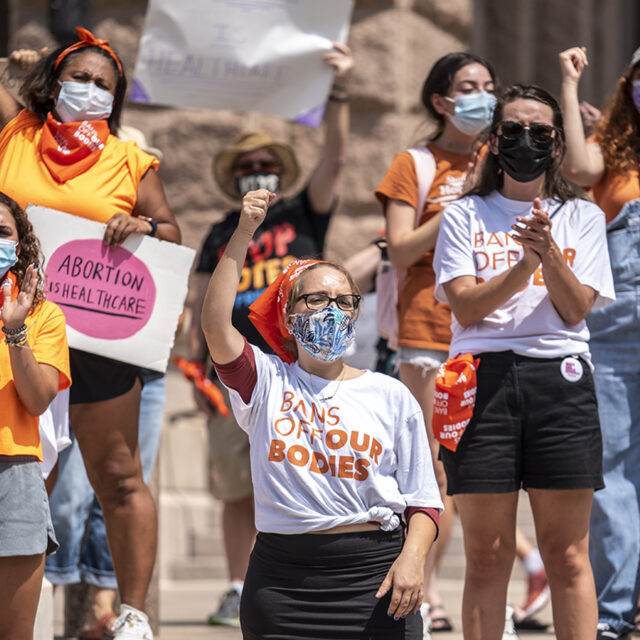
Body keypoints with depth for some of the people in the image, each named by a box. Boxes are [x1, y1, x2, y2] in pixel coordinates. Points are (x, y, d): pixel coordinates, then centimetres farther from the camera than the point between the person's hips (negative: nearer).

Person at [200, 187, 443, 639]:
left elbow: (424, 500, 6)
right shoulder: (267, 383, 8)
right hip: (283, 579, 0)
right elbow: (216, 324, -10)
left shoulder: (390, 396, 9)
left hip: (373, 573, 1)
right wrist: (243, 235, -11)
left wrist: (413, 558, -12)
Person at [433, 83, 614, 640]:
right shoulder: (464, 216, 12)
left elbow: (576, 309, 2)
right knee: (487, 554, -1)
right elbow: (466, 306, -1)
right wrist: (525, 264, -14)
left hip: (561, 380, 1)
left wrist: (548, 252, -14)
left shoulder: (582, 217, 14)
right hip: (484, 378, 0)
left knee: (567, 552, -2)